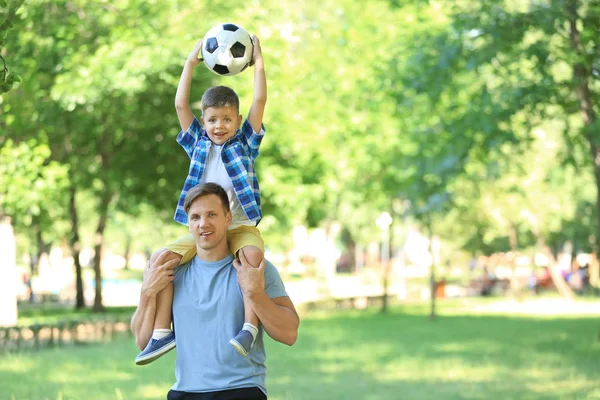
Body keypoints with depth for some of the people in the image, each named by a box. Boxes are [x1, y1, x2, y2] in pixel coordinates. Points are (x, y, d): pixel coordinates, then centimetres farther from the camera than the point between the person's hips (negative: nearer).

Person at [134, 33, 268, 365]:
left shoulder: (245, 142, 11)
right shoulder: (198, 143, 16)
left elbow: (259, 102, 3)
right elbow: (180, 105, 10)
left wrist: (258, 64, 4)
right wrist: (191, 63, 10)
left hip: (240, 227, -3)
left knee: (253, 253, -35)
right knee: (162, 258, -17)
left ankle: (250, 325, -37)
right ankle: (162, 330, -15)